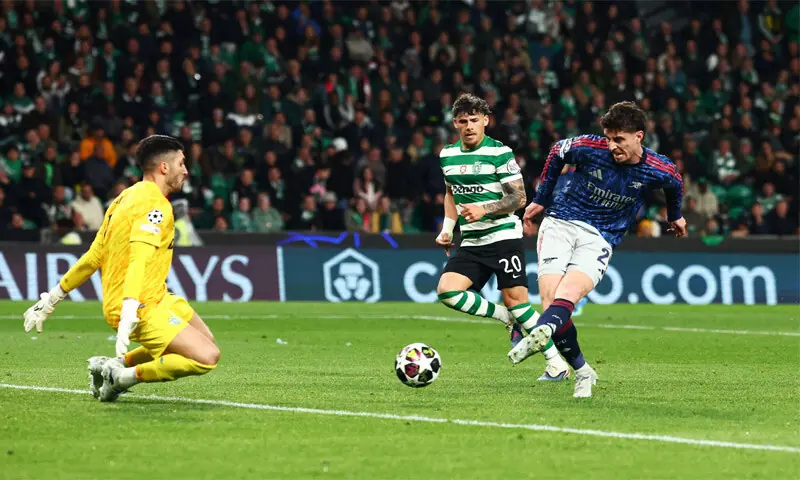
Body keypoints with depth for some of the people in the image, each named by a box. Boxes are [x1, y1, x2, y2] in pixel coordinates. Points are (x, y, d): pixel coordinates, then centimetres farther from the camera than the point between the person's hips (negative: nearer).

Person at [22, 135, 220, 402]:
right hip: (143, 307, -10)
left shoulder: (127, 197, 14)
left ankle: (118, 364, 15)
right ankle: (126, 376, -11)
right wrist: (129, 314, -39)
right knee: (207, 357, -16)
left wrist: (53, 297, 22)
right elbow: (139, 259, -28)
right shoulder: (155, 205, -14)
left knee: (205, 339, 19)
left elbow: (92, 257, 17)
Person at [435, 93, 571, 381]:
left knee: (515, 299, -10)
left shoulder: (500, 153, -7)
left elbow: (519, 198, -8)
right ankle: (510, 320, 5)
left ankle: (556, 363, 1)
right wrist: (447, 229, 16)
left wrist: (484, 209, -21)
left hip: (503, 236, -6)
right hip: (470, 242, 6)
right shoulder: (448, 155, 11)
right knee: (447, 290, -14)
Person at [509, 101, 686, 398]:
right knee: (551, 300, -18)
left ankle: (541, 332, -62)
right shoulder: (589, 147, -8)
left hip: (600, 240, -1)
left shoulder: (659, 170, -6)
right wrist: (541, 199, 18)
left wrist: (675, 217, 38)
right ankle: (582, 372, -4)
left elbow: (675, 184, 20)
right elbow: (557, 153, 14)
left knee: (568, 292, -31)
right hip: (559, 224, 1)